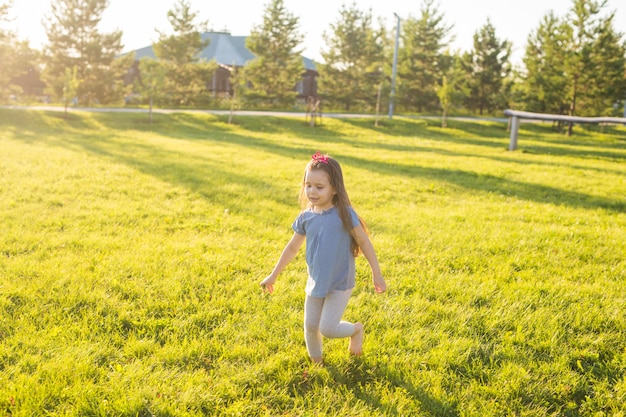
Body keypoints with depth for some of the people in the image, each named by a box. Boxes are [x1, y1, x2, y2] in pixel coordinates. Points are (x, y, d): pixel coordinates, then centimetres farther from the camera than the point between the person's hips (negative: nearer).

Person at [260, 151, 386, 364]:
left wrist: (377, 274, -9)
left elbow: (364, 242, -10)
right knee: (310, 327, 12)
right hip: (315, 283, 5)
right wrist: (273, 276, 11)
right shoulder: (306, 217, -5)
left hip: (340, 285, -5)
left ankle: (356, 329, 24)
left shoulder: (344, 213, -18)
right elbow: (292, 247, 7)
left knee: (328, 329, -7)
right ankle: (316, 363, 38)